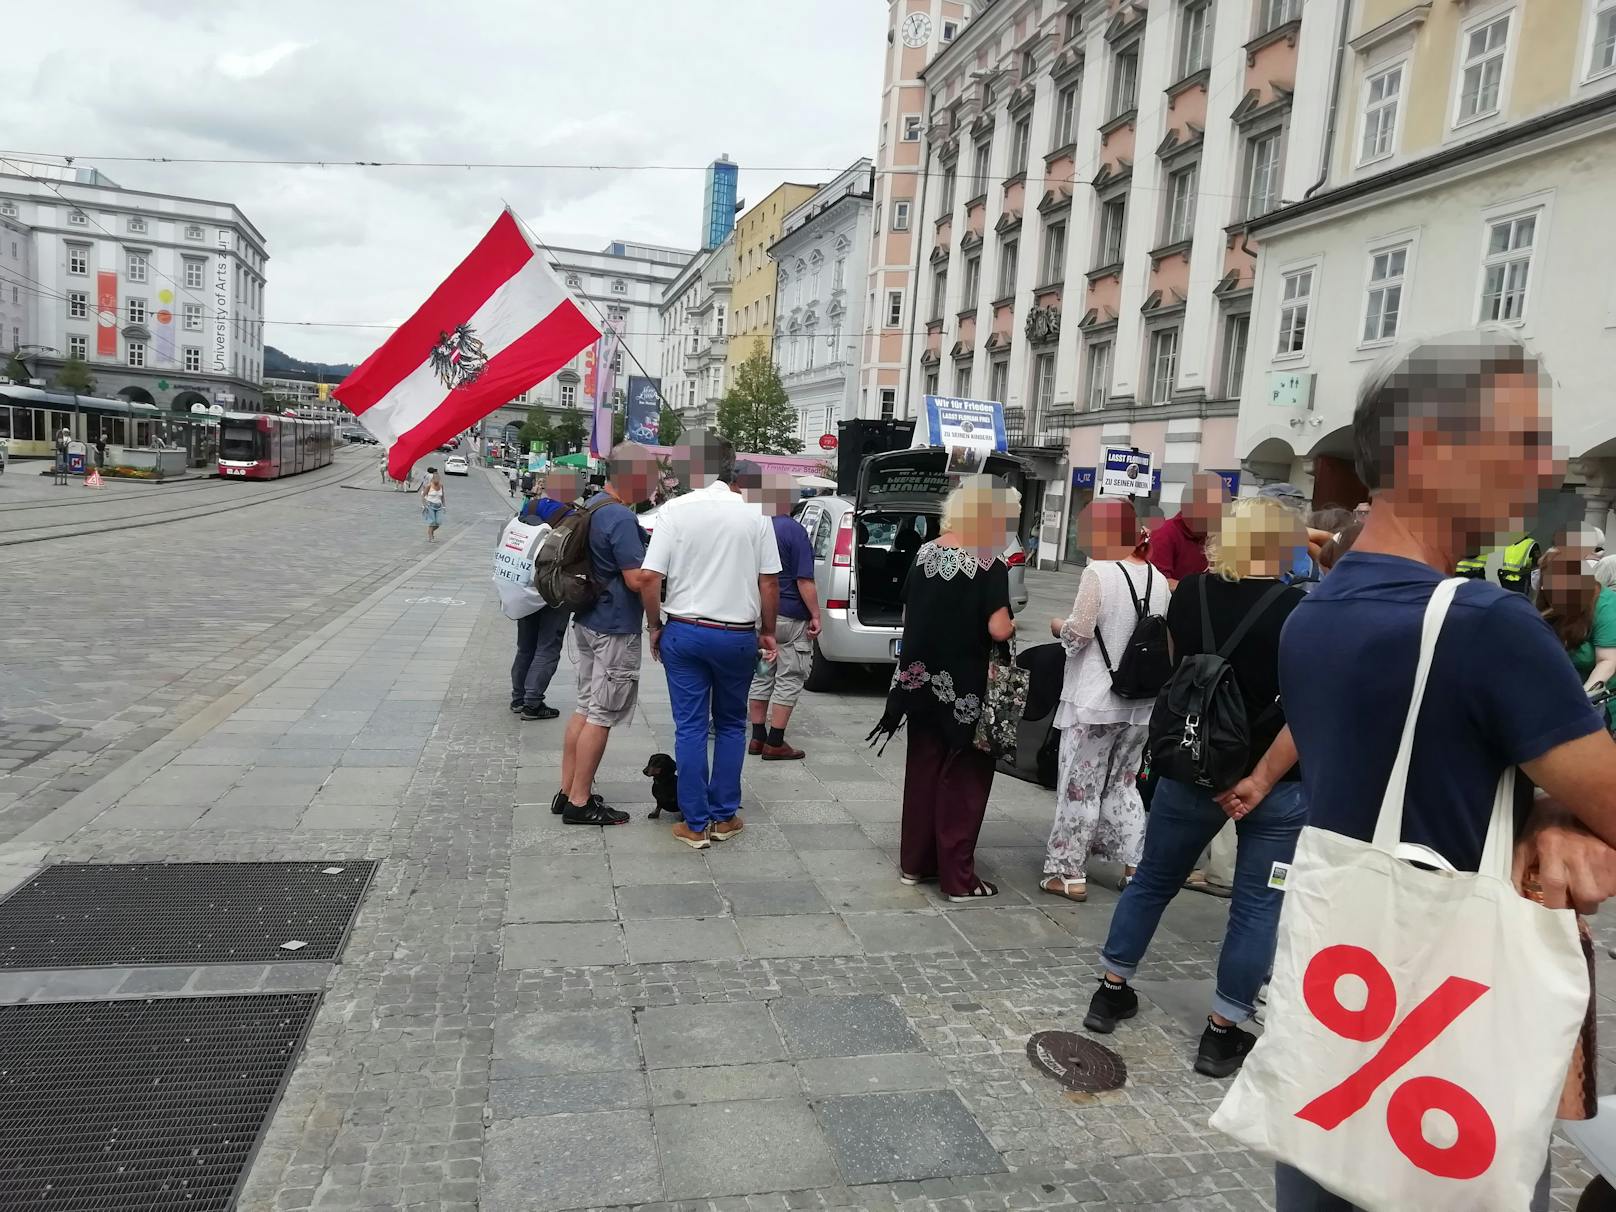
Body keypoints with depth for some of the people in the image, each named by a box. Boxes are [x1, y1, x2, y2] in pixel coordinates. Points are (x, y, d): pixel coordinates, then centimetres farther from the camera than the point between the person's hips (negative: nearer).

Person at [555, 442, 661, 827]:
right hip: (614, 629, -10)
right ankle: (580, 803, 6)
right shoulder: (620, 517, -21)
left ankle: (568, 791, 22)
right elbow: (637, 579, -22)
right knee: (601, 715, -1)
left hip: (588, 622, 10)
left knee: (585, 707, 15)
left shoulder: (592, 506, 10)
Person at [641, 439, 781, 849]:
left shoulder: (675, 510, -7)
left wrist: (655, 626, 4)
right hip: (738, 635, 1)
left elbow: (649, 578, -10)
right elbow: (770, 582, -1)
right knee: (731, 726, 16)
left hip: (684, 631, -1)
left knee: (690, 728, 8)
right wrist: (767, 631, 12)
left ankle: (695, 824, 12)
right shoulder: (754, 515, -3)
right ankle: (724, 817, 20)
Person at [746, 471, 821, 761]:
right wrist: (815, 615, -8)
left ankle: (757, 738, 20)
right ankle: (775, 743, 5)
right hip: (790, 617, -6)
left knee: (761, 677, 15)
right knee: (788, 681, 3)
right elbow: (804, 580, -16)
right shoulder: (794, 531, -15)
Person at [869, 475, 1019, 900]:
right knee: (963, 779, 5)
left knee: (923, 770, 16)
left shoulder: (926, 553, 5)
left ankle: (914, 862, 25)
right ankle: (958, 877, 11)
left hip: (923, 682, 6)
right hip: (967, 690, -6)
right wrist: (1015, 622, 2)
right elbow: (998, 630, -18)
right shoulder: (991, 565, -14)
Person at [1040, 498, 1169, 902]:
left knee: (1080, 787, 4)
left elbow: (1077, 636, -15)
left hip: (1095, 700, -6)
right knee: (1123, 784, 20)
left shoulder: (1099, 573, -15)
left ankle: (1068, 873, 12)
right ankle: (1135, 864, 23)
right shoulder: (1158, 579, 4)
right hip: (1140, 701, 6)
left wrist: (1058, 626, 5)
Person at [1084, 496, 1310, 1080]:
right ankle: (1222, 1033, 17)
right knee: (1257, 906, 10)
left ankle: (1110, 991, 28)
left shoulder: (1188, 594, -2)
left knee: (1153, 879, 18)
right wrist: (1261, 779, -17)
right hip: (1276, 785, -3)